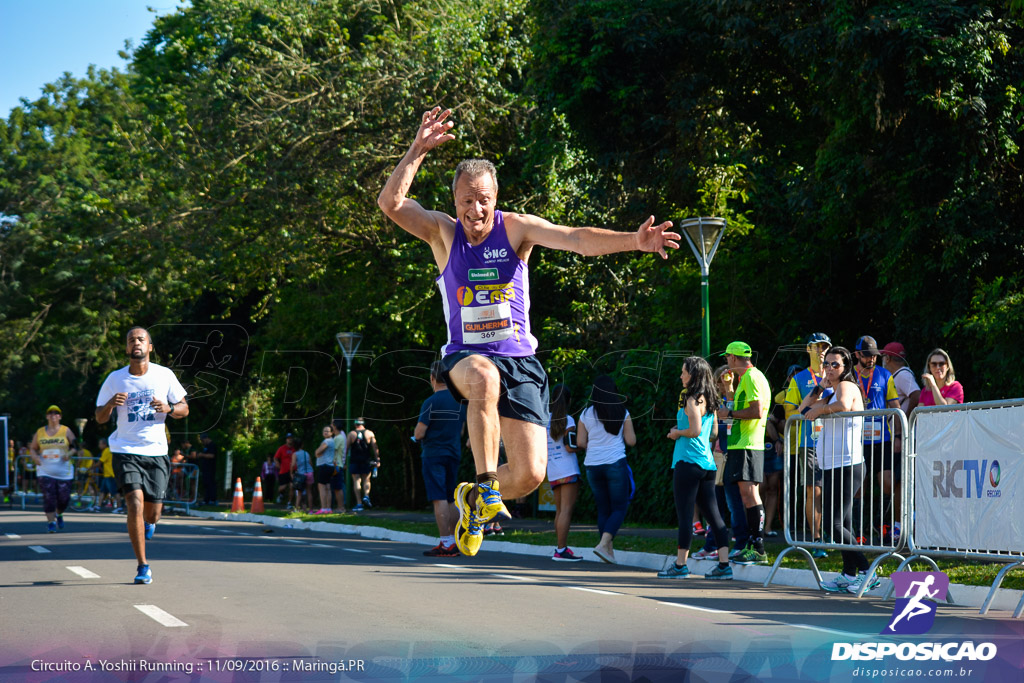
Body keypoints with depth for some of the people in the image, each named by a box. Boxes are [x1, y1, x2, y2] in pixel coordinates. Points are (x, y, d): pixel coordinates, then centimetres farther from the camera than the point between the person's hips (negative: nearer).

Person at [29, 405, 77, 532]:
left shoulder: (66, 431, 4)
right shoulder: (40, 432, 9)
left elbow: (76, 446, 6)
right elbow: (33, 448, 17)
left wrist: (70, 453, -14)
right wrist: (35, 456, -5)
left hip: (63, 471, 0)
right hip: (45, 471, 0)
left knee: (64, 498, 1)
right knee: (49, 497, -11)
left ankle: (59, 514, 33)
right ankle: (51, 523, -5)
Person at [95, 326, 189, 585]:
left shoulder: (164, 375, 3)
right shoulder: (115, 379, 2)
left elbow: (184, 409, 8)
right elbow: (100, 418, 6)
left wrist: (168, 408, -14)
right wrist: (111, 404, -16)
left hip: (156, 452, 1)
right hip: (126, 451, -1)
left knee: (152, 513, 3)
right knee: (135, 504, -18)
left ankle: (148, 522, 43)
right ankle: (142, 566, -8)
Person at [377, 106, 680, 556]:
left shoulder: (515, 228, -2)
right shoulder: (443, 232, 0)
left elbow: (576, 239, -16)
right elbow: (390, 203, -15)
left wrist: (634, 241, -32)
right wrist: (418, 151, -27)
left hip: (519, 359, 1)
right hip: (465, 356, -1)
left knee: (530, 474, -9)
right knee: (484, 378, -41)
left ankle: (473, 499, 25)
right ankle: (486, 484, -29)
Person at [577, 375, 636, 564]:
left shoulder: (586, 414, 2)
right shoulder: (622, 413, -2)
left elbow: (580, 442, 3)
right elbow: (631, 441, -1)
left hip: (592, 465, 3)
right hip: (616, 463, -3)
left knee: (603, 509, 12)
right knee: (619, 508, 4)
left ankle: (608, 550, 11)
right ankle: (603, 544, -15)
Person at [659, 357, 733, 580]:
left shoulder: (692, 400, -11)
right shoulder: (709, 400, 14)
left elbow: (695, 429, -21)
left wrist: (677, 432, -3)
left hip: (687, 463, -8)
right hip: (707, 462, 9)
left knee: (684, 514, -4)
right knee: (713, 514, 6)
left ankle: (680, 565, -1)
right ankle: (724, 564, 3)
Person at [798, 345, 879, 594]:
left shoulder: (847, 385, -8)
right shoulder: (831, 393, 20)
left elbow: (843, 405, -31)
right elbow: (803, 410, 22)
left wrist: (818, 409, -15)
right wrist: (819, 388, 10)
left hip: (846, 466, -10)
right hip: (831, 467, 10)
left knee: (834, 523, -13)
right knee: (841, 523, 11)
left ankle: (866, 571, -9)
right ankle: (849, 574, 15)